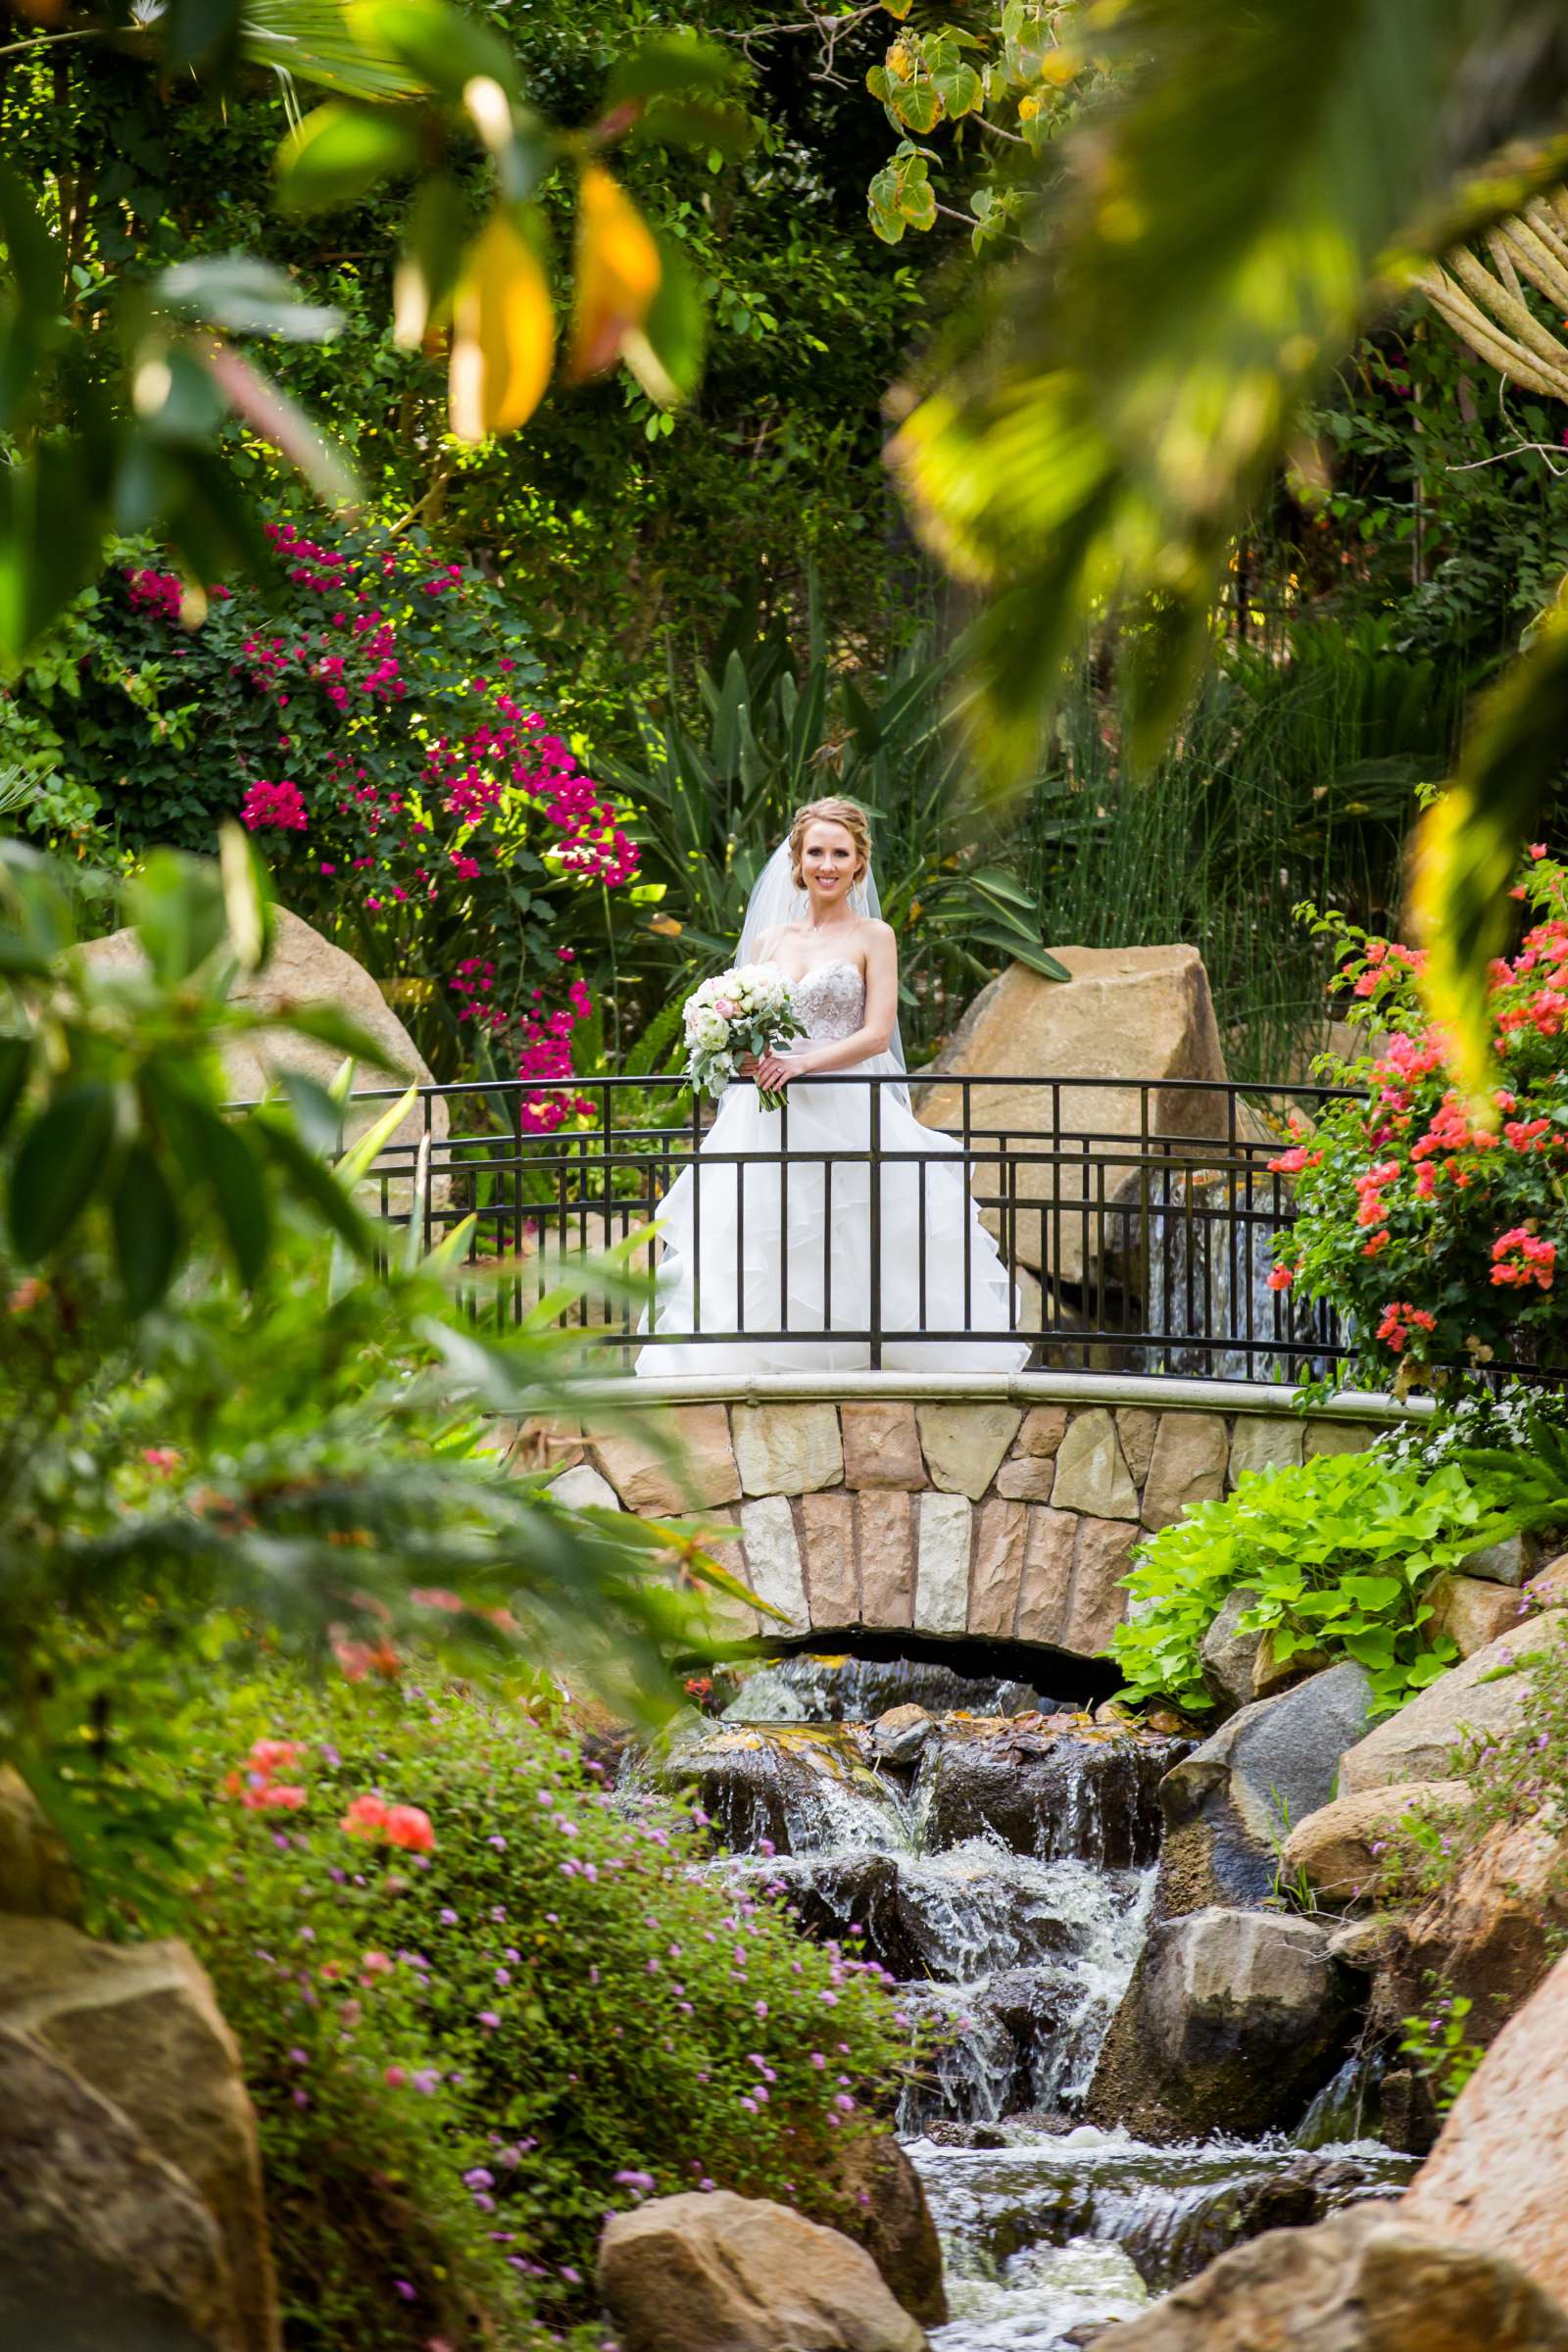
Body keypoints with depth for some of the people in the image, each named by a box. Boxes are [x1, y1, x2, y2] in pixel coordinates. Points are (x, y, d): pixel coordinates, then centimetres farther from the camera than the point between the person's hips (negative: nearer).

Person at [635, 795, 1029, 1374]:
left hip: (847, 1115, -3)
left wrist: (803, 1063, -18)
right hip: (771, 1121, 3)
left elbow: (877, 1033, -5)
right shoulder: (769, 940, 15)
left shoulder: (872, 937, 4)